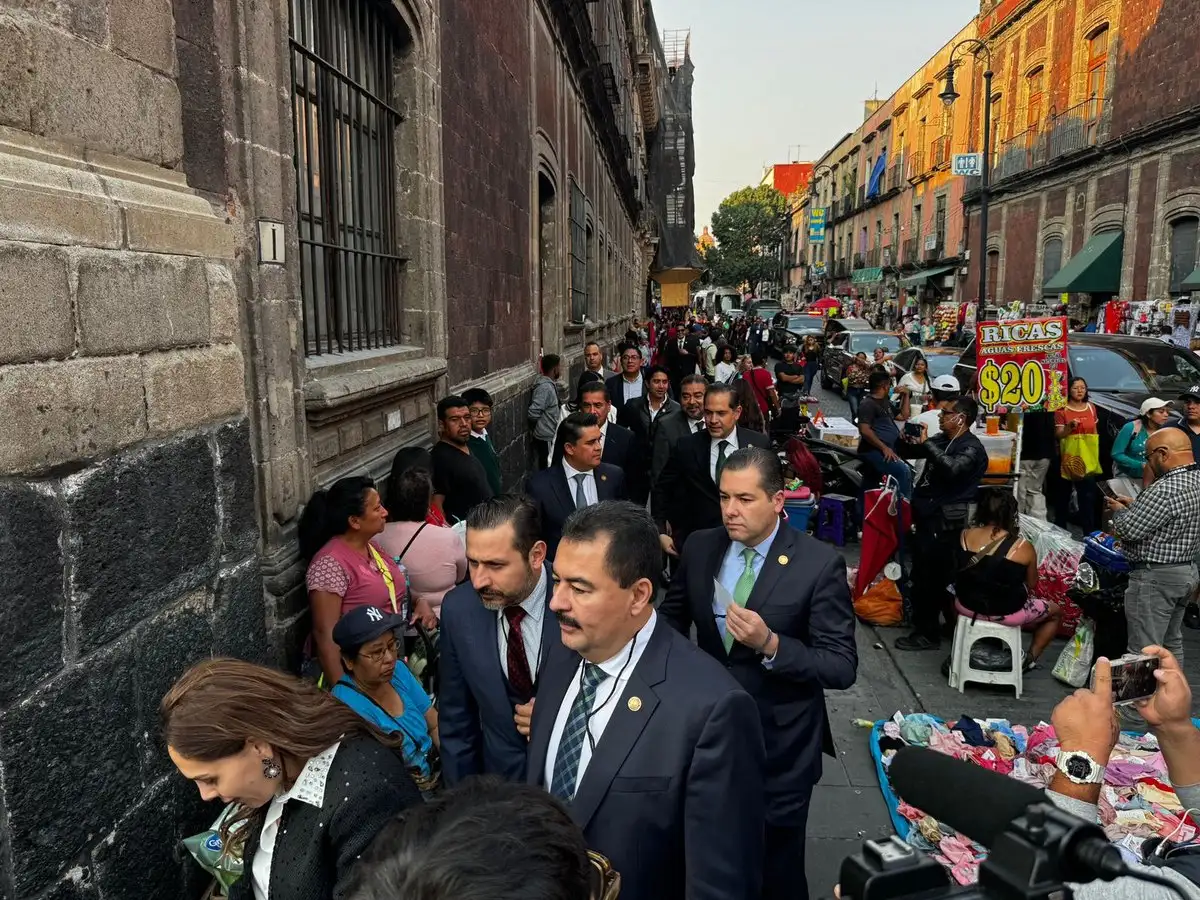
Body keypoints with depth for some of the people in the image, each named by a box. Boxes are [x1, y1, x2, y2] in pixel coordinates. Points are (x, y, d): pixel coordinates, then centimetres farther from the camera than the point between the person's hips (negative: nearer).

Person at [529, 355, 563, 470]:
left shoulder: (550, 384, 7)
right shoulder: (545, 387, -22)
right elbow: (533, 413, -24)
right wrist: (541, 425, -9)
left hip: (548, 435, 9)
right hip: (546, 438, -9)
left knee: (543, 468, 16)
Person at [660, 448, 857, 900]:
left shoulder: (819, 563, -16)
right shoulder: (699, 547, -4)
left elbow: (842, 667, -16)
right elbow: (671, 619, 11)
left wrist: (770, 644, -29)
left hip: (780, 748, -3)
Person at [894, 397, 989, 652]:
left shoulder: (971, 448, -13)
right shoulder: (941, 440, 13)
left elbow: (952, 469, -33)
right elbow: (907, 453, 21)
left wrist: (925, 443, -26)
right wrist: (906, 439, -2)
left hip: (944, 521, -9)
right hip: (928, 515, 9)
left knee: (929, 577, -5)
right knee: (938, 576, 18)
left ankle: (927, 633, 4)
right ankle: (953, 622, 32)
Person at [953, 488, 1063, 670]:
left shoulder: (965, 535, -10)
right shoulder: (1023, 547, -19)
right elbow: (1031, 585, -3)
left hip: (967, 606, 3)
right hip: (1006, 613, -2)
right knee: (1056, 612, 26)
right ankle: (1029, 659, 26)